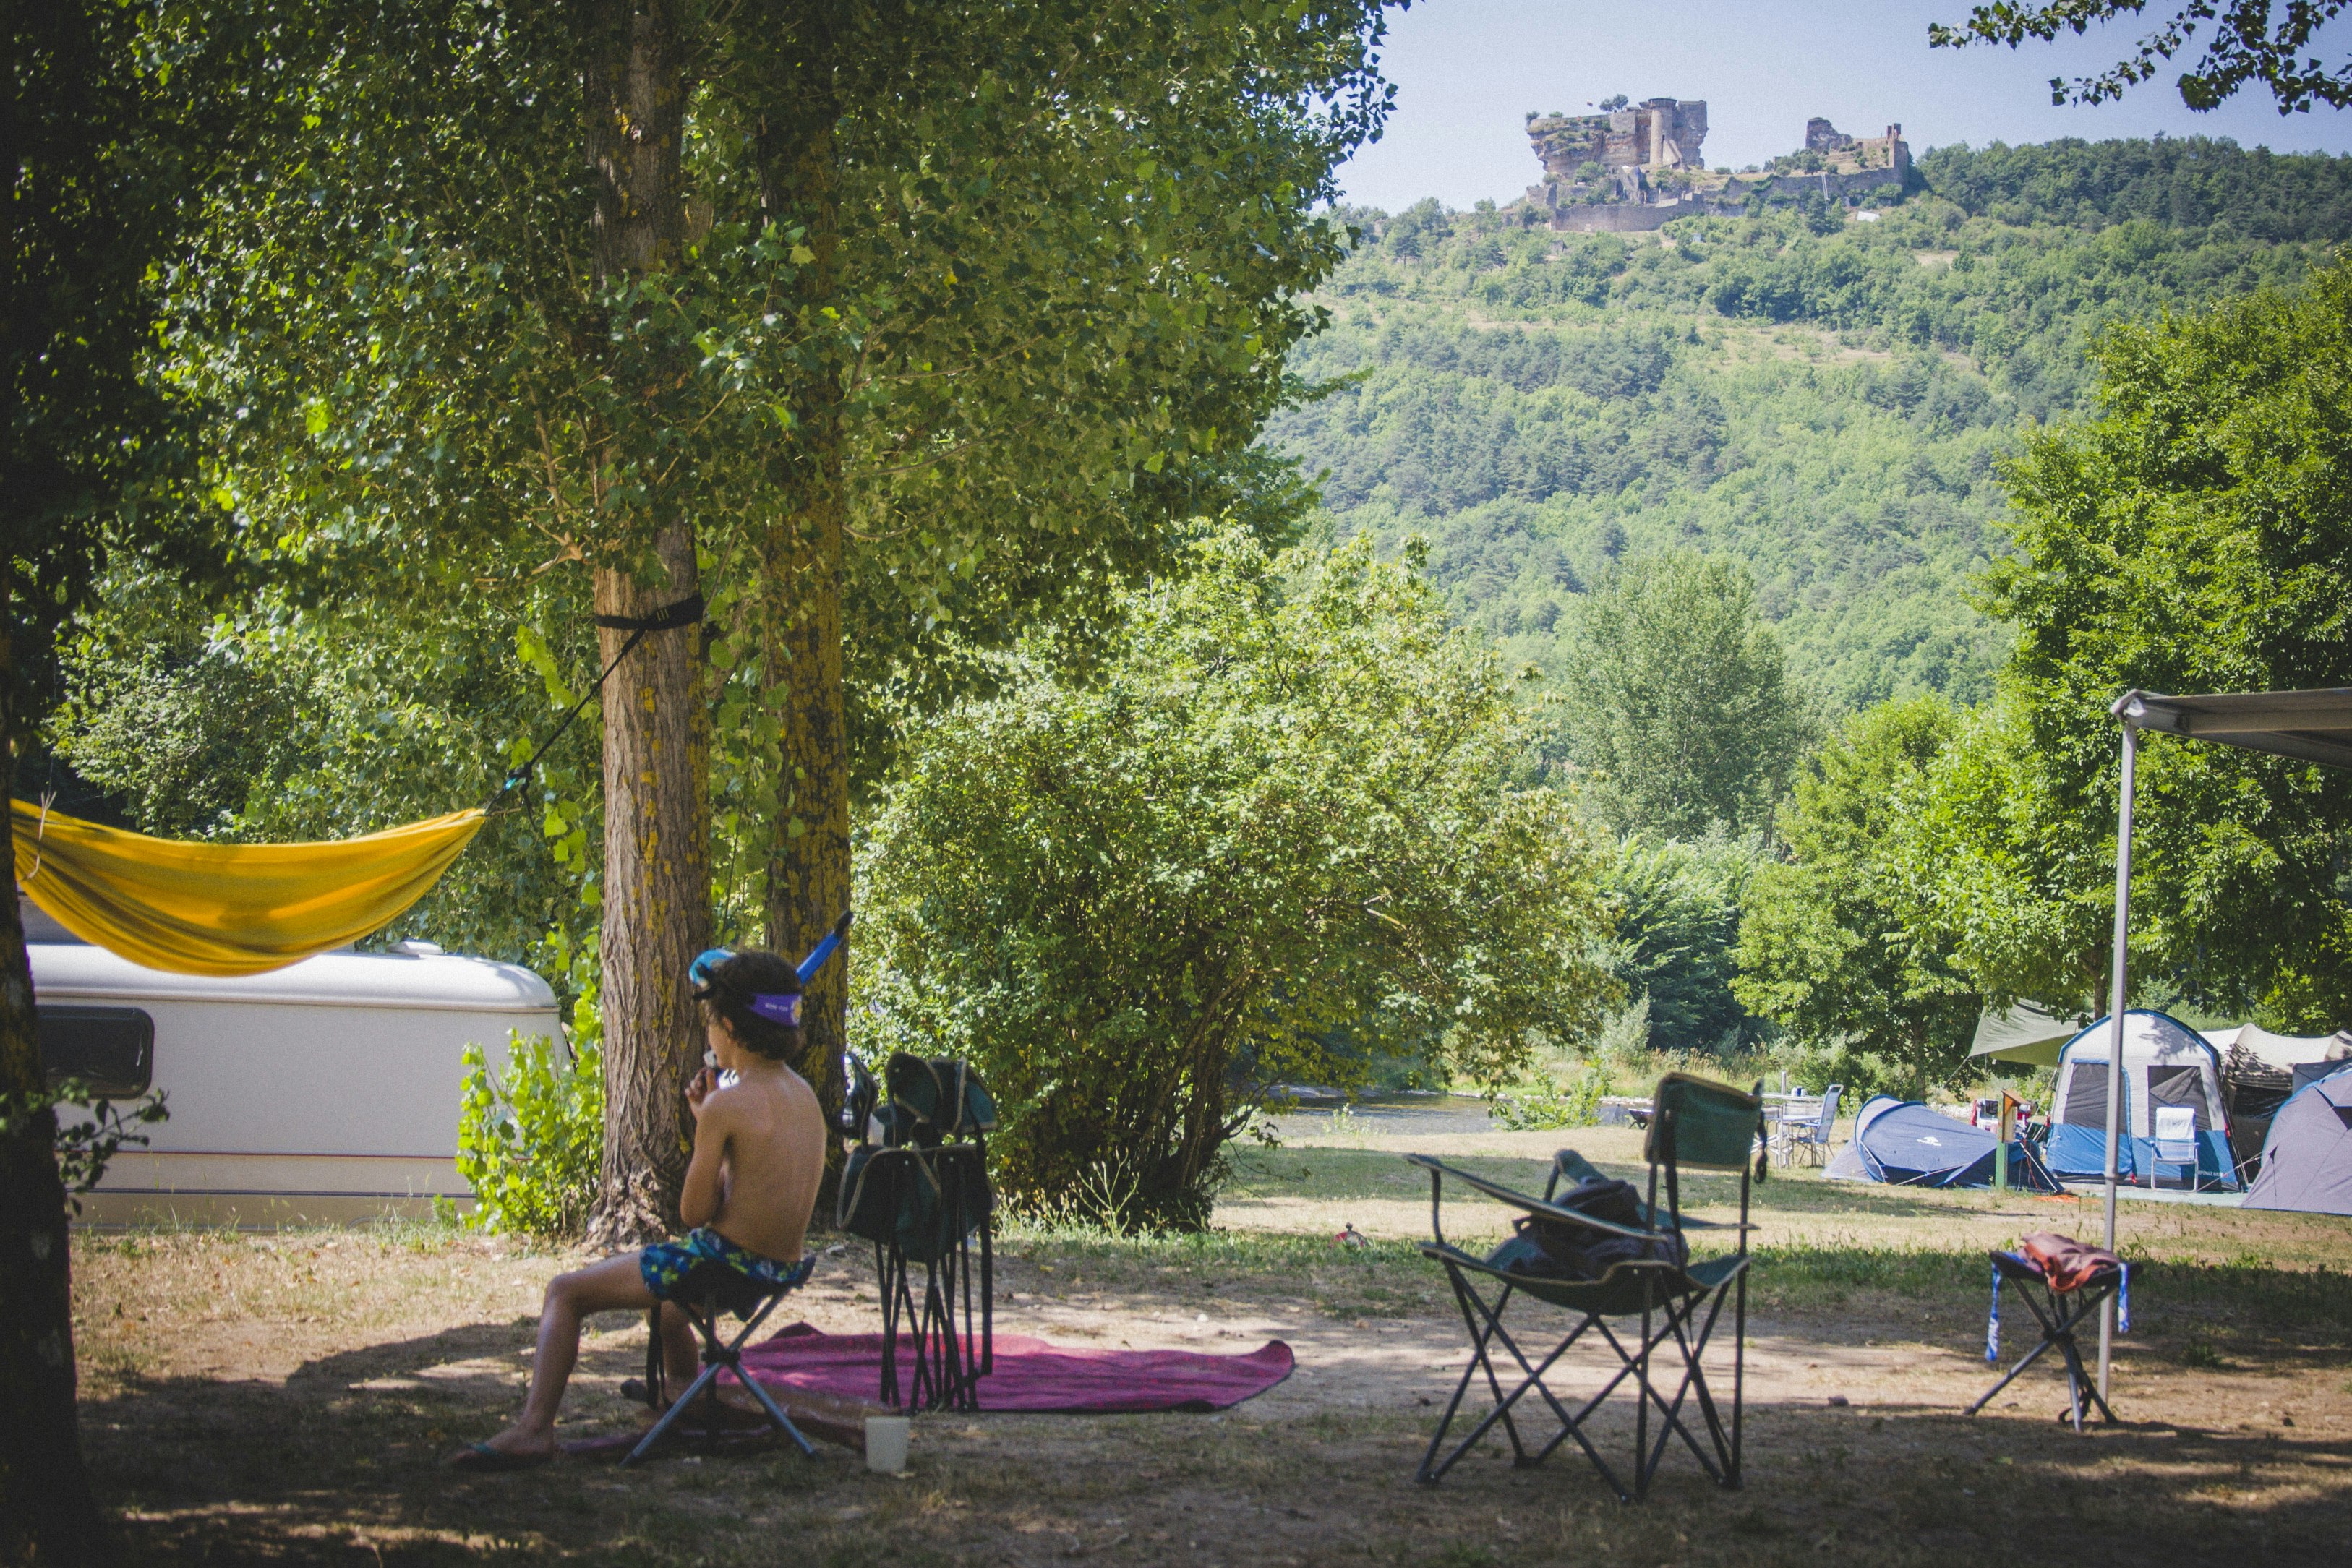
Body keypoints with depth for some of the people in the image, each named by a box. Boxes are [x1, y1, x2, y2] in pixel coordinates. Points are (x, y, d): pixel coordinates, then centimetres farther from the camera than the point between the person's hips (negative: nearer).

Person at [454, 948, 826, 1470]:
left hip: (725, 1262, -9)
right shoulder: (804, 1095, 6)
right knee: (663, 1276, 41)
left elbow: (695, 1212, -14)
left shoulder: (726, 1104, -19)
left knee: (565, 1292, 3)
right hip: (779, 1267, 9)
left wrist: (704, 1116, -4)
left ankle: (534, 1428, -8)